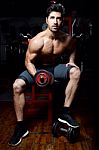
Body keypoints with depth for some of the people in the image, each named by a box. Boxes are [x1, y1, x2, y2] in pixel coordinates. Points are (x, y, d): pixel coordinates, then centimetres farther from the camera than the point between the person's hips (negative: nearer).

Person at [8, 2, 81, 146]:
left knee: (76, 72, -25)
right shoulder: (37, 41, -24)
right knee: (17, 86, -27)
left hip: (55, 67, 3)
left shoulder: (68, 39, -13)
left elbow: (72, 50, 12)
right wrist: (36, 76, -33)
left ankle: (65, 112, -17)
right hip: (37, 68, -2)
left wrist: (71, 61, -6)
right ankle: (21, 126, -14)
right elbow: (28, 61, -16)